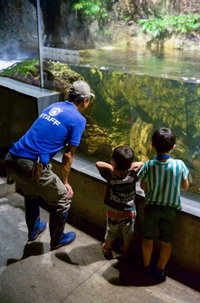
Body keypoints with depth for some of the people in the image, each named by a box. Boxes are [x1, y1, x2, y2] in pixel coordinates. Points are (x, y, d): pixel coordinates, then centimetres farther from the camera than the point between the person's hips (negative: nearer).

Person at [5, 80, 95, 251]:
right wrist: (65, 182, 10)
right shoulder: (78, 119, -2)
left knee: (31, 193, 35)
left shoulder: (54, 106, 18)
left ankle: (33, 230, 53)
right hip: (32, 166, -8)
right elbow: (68, 156, -1)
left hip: (12, 160, 8)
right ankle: (57, 240, 35)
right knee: (62, 200, 16)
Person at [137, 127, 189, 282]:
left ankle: (147, 267, 36)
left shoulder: (148, 166, -20)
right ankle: (160, 270, 32)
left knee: (148, 238, 19)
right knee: (166, 241, 17)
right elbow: (185, 186, -4)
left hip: (152, 207, 0)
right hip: (171, 208, 0)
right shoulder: (180, 165, -19)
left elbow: (143, 186, -4)